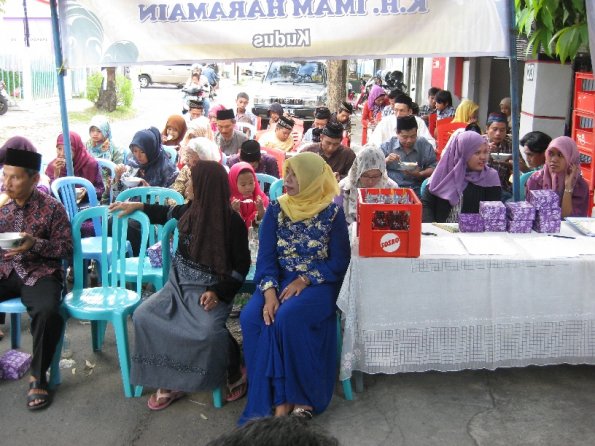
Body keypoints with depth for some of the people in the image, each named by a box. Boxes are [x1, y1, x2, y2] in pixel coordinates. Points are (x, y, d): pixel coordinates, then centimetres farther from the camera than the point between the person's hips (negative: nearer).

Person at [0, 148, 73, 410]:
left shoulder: (51, 207, -4)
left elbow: (67, 248, -5)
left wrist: (36, 244, -21)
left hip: (40, 273, -4)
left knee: (47, 312, -33)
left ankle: (38, 377, -11)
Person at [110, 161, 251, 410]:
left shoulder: (232, 222, -12)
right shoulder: (190, 211, 3)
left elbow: (241, 266, -8)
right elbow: (168, 213, 28)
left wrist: (219, 292, -19)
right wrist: (138, 207, 31)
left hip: (210, 290, -6)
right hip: (179, 285, 6)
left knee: (208, 331, -34)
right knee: (144, 316, -17)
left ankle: (236, 372, -1)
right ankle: (169, 382, -5)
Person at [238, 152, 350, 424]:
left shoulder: (332, 212, -4)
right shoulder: (276, 210, 5)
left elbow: (339, 260, -5)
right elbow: (266, 256, -2)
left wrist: (304, 280, -18)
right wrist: (269, 292, -19)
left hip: (318, 284, -3)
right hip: (280, 281, 4)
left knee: (287, 317, -33)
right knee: (251, 318, -25)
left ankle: (301, 396, -15)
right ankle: (280, 399, -17)